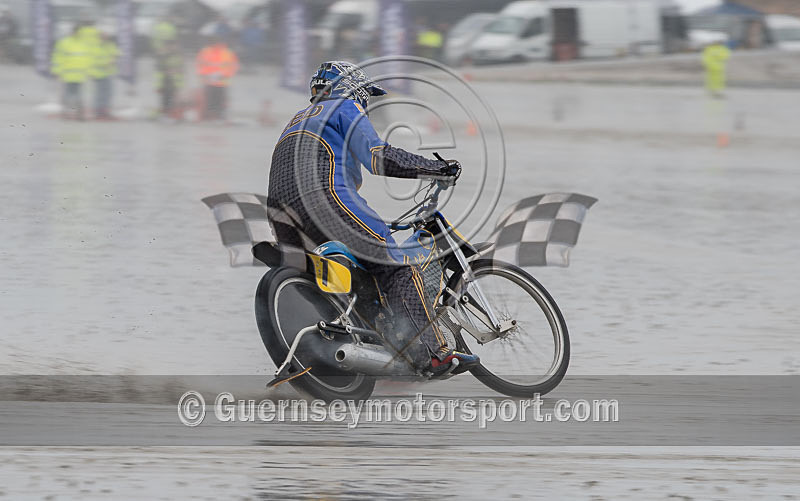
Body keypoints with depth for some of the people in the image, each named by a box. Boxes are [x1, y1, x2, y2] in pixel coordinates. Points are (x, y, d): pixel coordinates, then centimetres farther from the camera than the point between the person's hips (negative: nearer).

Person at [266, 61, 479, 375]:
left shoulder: (300, 117, 37)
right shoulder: (345, 108, 12)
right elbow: (378, 157, -3)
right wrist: (436, 168, 2)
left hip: (279, 210, 8)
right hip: (324, 195, -8)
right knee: (397, 268, -9)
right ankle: (433, 353, -20)